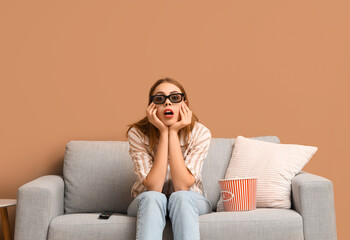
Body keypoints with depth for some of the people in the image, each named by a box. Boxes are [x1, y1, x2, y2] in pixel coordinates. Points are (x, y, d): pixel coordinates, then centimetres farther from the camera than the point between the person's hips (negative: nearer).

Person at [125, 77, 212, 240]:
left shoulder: (200, 133, -15)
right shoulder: (137, 134, -16)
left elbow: (182, 186, -24)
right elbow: (154, 188, -25)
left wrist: (173, 132, -27)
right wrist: (163, 132, -27)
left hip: (190, 202, 1)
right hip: (145, 203, 0)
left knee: (180, 197, -34)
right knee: (152, 198, -35)